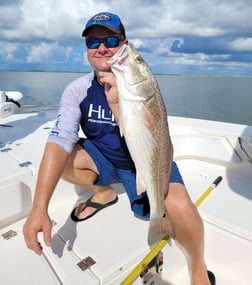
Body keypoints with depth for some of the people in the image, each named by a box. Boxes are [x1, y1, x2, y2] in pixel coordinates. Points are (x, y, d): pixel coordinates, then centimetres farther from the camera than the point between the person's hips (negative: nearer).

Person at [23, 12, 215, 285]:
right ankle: (104, 193, 11)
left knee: (180, 207, -31)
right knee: (57, 160, -19)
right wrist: (39, 207, -35)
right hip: (104, 157, 4)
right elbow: (60, 140, -26)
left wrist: (116, 102, -44)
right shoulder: (77, 90, -13)